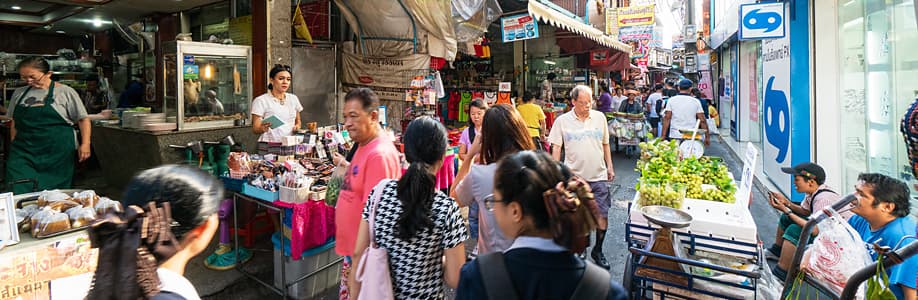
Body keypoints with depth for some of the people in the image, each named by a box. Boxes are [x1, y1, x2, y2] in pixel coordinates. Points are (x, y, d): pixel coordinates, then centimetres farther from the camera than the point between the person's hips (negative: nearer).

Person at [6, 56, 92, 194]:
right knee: (19, 192, -6)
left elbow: (83, 119, -2)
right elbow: (14, 122, 21)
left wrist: (85, 144, -11)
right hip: (24, 151, 4)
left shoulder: (65, 92, -1)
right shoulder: (19, 93, 11)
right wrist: (13, 144, 14)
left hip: (58, 152, -3)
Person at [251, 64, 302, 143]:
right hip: (269, 145, -4)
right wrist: (262, 129, -24)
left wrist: (297, 126, 2)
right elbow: (255, 129, -2)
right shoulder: (260, 101, -1)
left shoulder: (293, 98, 12)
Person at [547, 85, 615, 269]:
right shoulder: (562, 121, -3)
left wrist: (610, 167, 12)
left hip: (598, 176, 2)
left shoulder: (600, 117, 5)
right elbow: (556, 148, -1)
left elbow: (605, 144, 14)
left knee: (603, 215, 4)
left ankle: (598, 250, 25)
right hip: (574, 177, -2)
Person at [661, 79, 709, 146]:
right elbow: (702, 120, 1)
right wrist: (707, 137, 8)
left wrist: (663, 135, -3)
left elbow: (667, 118, -4)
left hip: (674, 136, 0)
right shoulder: (696, 101, 2)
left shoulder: (671, 100, 0)